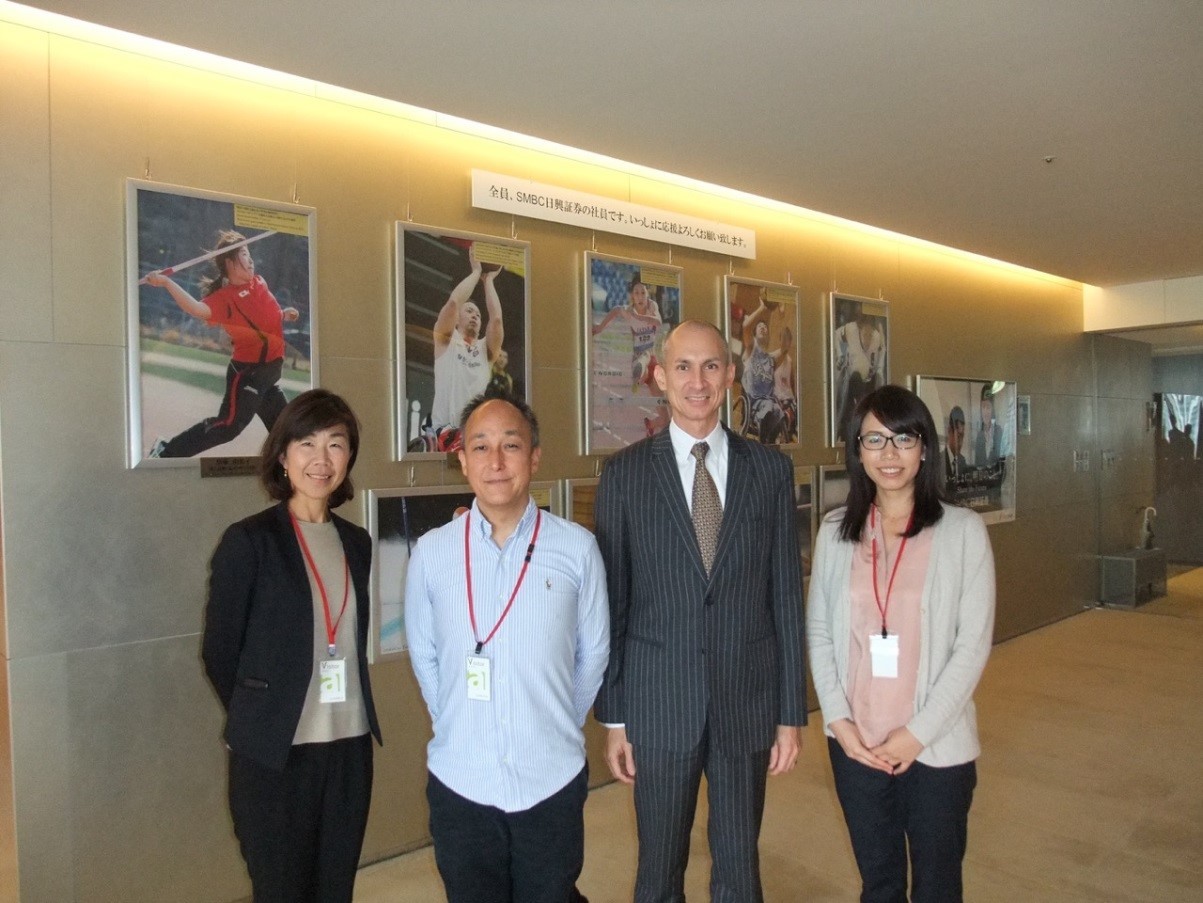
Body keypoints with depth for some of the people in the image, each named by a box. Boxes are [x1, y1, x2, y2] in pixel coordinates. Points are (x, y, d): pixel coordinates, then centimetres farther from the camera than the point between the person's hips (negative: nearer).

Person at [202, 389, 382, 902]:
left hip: (350, 747, 4)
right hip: (274, 753, -4)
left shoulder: (357, 542, 6)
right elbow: (220, 652, -2)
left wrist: (351, 711, 9)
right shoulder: (248, 541, -9)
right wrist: (259, 721, 7)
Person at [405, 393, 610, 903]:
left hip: (553, 782, 0)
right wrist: (459, 730, 9)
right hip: (459, 783, 1)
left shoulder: (577, 547, -10)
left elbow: (593, 653, 0)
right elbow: (423, 656, 4)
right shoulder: (430, 553, -7)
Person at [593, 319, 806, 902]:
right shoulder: (625, 473, -4)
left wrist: (791, 712, 2)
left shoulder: (771, 468, 0)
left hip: (748, 699, 1)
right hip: (659, 702, -1)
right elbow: (612, 602, -1)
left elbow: (786, 595, 2)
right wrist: (613, 716, 0)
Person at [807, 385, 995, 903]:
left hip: (938, 746, -2)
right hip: (855, 744, 2)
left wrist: (918, 733, -10)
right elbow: (818, 632, 4)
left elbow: (973, 644, -8)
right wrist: (838, 719, -5)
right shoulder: (835, 531, 1)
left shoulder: (963, 531, -7)